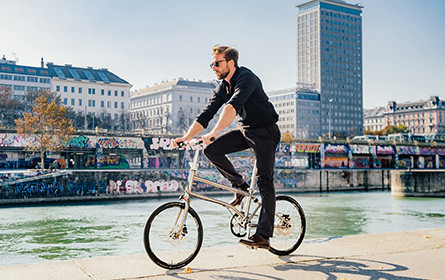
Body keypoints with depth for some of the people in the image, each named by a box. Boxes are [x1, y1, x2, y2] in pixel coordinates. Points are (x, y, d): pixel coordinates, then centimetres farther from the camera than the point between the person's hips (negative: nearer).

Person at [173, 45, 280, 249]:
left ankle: (263, 235, -12)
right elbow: (206, 114, 1)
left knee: (264, 182, -12)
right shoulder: (222, 87, 5)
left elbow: (233, 105, -37)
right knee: (211, 150, -14)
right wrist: (186, 137, -10)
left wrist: (214, 132, -48)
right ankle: (239, 185, 5)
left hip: (265, 131, -7)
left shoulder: (246, 78, -20)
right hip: (244, 130, 7)